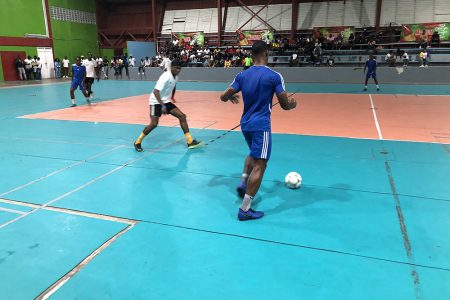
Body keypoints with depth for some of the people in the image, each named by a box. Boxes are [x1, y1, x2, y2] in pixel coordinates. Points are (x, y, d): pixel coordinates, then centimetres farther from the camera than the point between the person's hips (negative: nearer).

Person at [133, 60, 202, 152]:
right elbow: (156, 91, -32)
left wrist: (172, 97, 32)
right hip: (156, 102, -8)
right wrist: (162, 105, -38)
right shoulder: (166, 76, -24)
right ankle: (137, 142, 2)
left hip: (166, 101, 8)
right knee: (154, 124, -18)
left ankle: (190, 141, 0)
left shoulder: (176, 77, 3)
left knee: (182, 116, -2)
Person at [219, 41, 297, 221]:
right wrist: (292, 104, 17)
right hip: (261, 125, -6)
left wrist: (230, 97, 27)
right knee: (259, 165, -2)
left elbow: (223, 97, 4)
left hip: (245, 123, 6)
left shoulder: (242, 75, 4)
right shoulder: (274, 76, -9)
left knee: (254, 154, 32)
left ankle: (243, 182, 15)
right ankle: (244, 210, -2)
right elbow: (285, 105, -7)